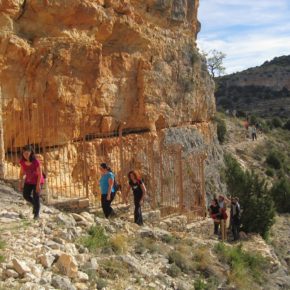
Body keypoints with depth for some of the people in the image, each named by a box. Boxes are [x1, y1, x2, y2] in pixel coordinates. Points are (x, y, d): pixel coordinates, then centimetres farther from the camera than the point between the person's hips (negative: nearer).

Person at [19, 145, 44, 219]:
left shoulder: (36, 162, -29)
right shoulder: (22, 162, -15)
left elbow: (40, 174, -23)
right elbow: (22, 173, -2)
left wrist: (38, 185, -24)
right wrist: (20, 183, -2)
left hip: (37, 181, -5)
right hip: (28, 181, 5)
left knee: (36, 197, -4)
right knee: (26, 195, 3)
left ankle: (36, 214, 12)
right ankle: (35, 204, 32)